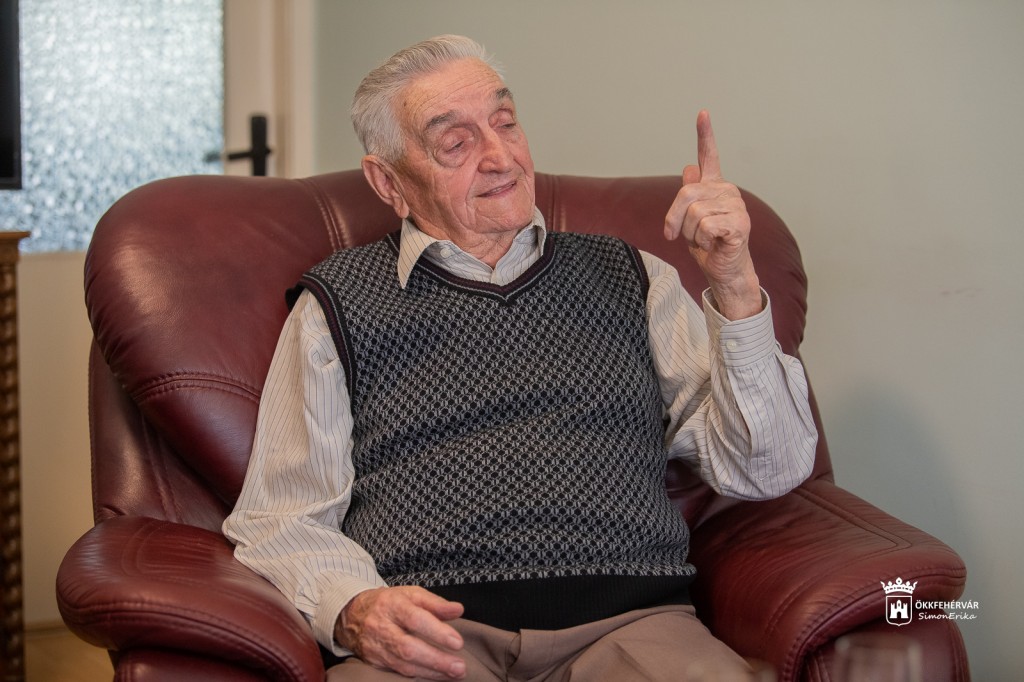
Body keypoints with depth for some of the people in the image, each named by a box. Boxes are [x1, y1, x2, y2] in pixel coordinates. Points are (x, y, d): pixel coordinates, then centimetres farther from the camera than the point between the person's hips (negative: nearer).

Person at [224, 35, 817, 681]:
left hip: (630, 620, 2)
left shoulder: (632, 281, 21)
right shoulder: (337, 306, 15)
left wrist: (735, 286, 0)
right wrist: (354, 611, -13)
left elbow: (766, 470, 13)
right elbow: (281, 519, 9)